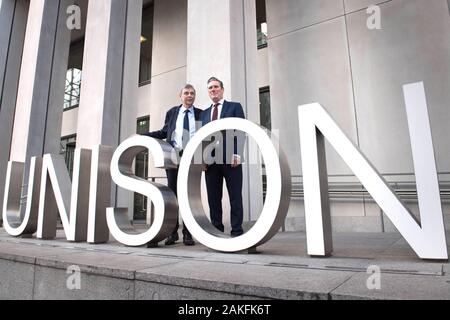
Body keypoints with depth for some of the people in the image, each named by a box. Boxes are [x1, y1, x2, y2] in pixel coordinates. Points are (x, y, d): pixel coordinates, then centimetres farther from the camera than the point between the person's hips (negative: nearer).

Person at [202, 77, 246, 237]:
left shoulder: (235, 106, 10)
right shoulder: (205, 113, 22)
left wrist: (237, 154, -12)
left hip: (230, 159, -4)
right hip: (211, 161, 4)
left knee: (235, 197, 0)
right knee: (213, 198, 5)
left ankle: (237, 232, 7)